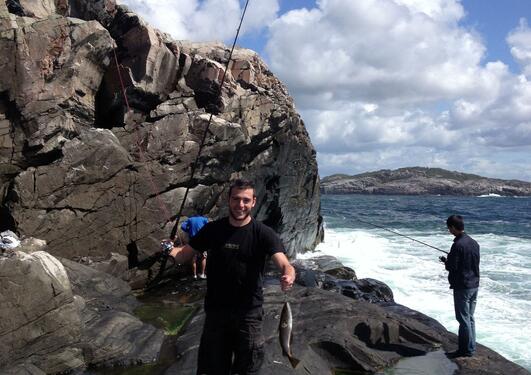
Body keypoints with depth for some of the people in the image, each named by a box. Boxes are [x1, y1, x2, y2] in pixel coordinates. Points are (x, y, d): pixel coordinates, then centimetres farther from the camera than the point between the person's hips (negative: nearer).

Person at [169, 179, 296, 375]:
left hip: (249, 312, -2)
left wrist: (288, 276, -45)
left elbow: (284, 264, -22)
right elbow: (184, 253, -3)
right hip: (216, 309, 2)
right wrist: (170, 251, -26)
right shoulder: (212, 230, -2)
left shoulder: (264, 233, -11)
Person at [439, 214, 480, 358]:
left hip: (462, 287, -9)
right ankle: (470, 347, 23)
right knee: (470, 318, 16)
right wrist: (449, 260, 16)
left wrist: (445, 261, 2)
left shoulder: (458, 245, -19)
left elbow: (452, 267, -20)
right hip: (474, 285, 9)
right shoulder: (474, 243, 8)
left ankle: (467, 350, 8)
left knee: (463, 319, 1)